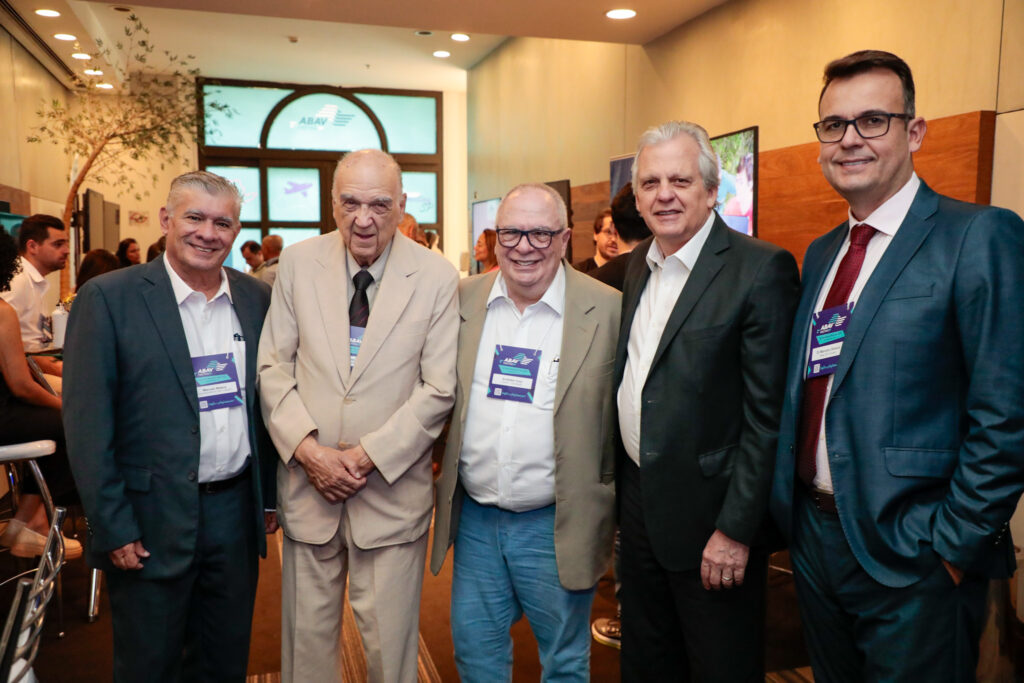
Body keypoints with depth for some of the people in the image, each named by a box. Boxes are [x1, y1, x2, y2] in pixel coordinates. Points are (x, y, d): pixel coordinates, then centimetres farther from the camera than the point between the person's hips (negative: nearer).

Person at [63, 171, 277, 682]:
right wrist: (113, 528, -12)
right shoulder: (108, 298, -9)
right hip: (152, 522, -3)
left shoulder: (256, 298, 4)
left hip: (236, 511, 4)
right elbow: (88, 424, -10)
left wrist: (270, 497, 8)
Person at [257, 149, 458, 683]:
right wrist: (307, 449, -10)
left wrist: (369, 455, -13)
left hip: (392, 487, -2)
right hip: (308, 480, 2)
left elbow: (440, 389, -7)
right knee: (307, 632, 16)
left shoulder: (437, 277, -7)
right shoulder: (297, 263, 1)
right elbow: (273, 365, 3)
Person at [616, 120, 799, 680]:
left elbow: (767, 416, -17)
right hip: (638, 499, 7)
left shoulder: (762, 269, -15)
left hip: (707, 510, -6)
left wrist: (736, 530, -18)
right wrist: (622, 483, 10)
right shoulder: (638, 264, 7)